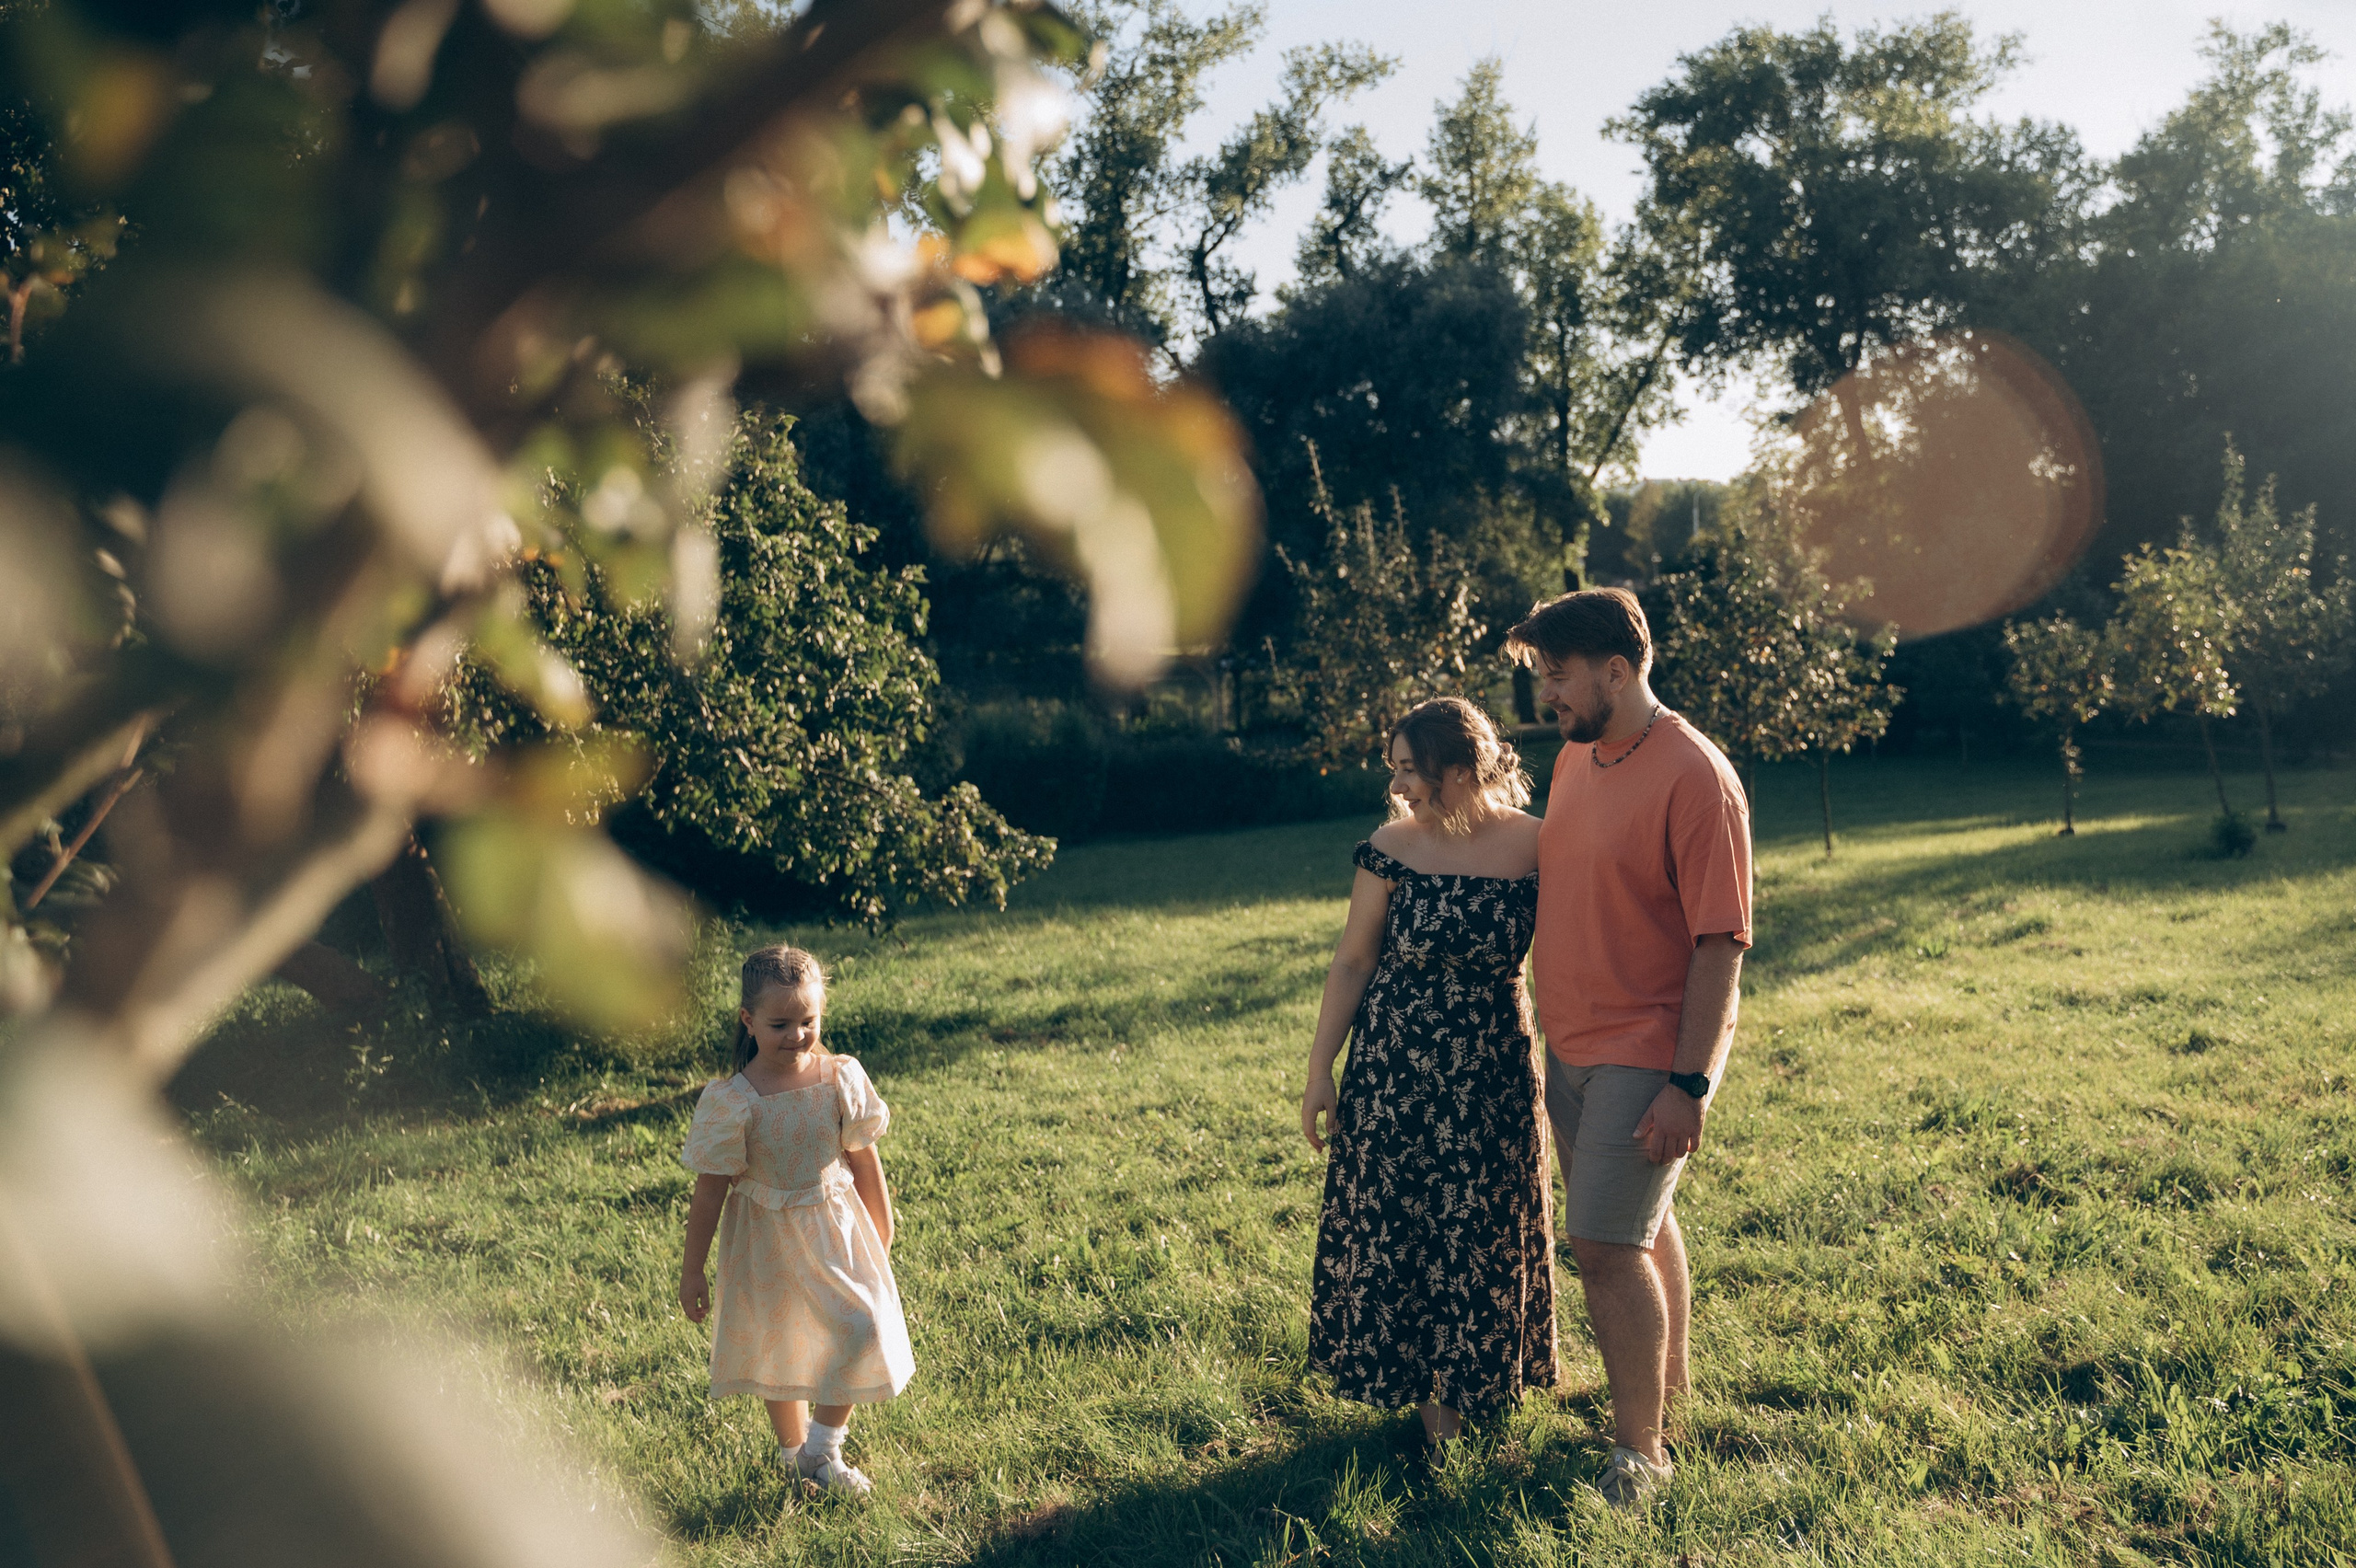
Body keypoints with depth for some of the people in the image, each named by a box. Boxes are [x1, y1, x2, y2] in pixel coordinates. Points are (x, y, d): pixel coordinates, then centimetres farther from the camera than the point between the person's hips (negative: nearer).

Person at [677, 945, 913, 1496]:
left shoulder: (842, 1078, -11)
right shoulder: (731, 1101, -19)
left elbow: (864, 1159, 2)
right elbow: (710, 1190, -12)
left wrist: (882, 1236, 10)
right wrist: (692, 1272, -6)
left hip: (836, 1229, 2)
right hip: (767, 1241, -2)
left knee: (864, 1330, -7)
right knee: (779, 1351, 13)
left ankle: (822, 1447, 14)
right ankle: (794, 1453, 37)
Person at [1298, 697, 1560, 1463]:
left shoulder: (1536, 847, -10)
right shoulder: (1391, 847, -8)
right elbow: (1352, 962, -1)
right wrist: (1319, 1071, -1)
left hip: (1493, 1077, -1)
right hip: (1391, 1071, 1)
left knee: (1484, 1233, 11)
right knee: (1393, 1226, 7)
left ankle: (1474, 1382, 34)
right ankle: (1427, 1397, 27)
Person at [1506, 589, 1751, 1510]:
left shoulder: (1693, 778, -18)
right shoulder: (1576, 755, 7)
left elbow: (1720, 943, -19)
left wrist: (1688, 1084, -22)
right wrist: (1553, 1029, 16)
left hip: (1646, 1053, -8)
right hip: (1572, 1043, 8)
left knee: (1606, 1244, -7)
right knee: (1639, 1225, 20)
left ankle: (1638, 1451, 7)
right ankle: (1667, 1383, 37)